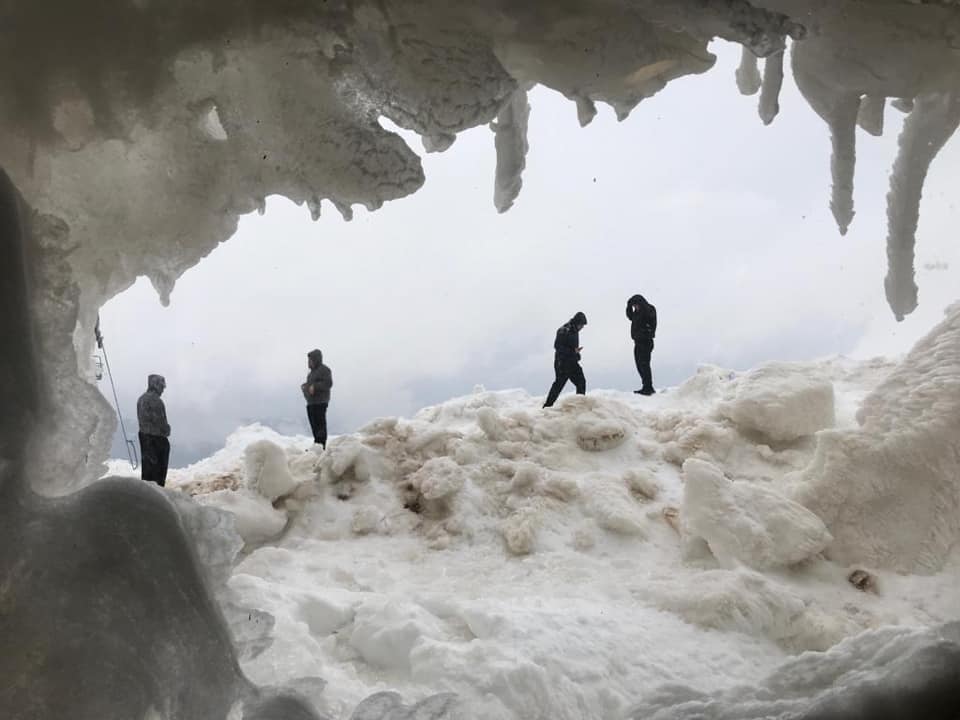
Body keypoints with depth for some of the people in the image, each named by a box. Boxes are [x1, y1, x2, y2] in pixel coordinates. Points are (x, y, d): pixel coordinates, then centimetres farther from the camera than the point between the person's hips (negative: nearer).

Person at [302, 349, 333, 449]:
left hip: (320, 402, -9)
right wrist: (305, 386, 13)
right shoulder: (313, 371, 21)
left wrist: (314, 387, -23)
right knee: (314, 425, 12)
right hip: (311, 403, 10)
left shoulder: (324, 369, -8)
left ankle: (321, 447, -13)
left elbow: (328, 383, -17)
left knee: (320, 425, -11)